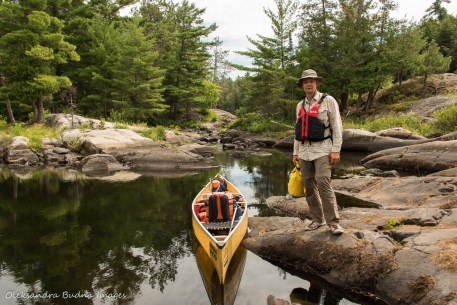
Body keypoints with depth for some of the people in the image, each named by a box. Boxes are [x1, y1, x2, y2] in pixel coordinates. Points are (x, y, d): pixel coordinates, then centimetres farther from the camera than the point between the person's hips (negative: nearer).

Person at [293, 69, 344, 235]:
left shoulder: (328, 100, -1)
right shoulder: (300, 105, 15)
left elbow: (337, 126, -5)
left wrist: (335, 150, -12)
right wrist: (296, 152, 16)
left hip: (322, 149, -5)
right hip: (305, 151, 6)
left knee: (323, 184, -16)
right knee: (309, 186, 6)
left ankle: (333, 222, -7)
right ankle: (317, 219, 17)